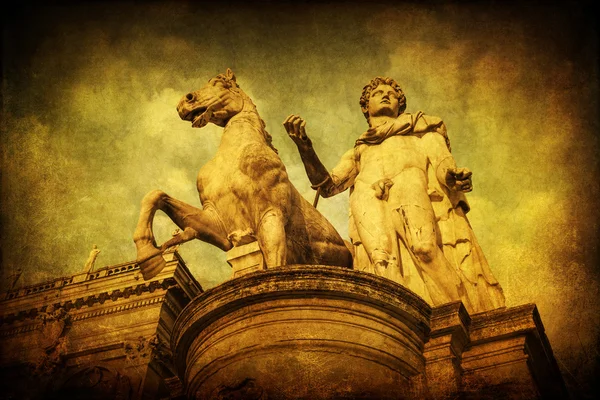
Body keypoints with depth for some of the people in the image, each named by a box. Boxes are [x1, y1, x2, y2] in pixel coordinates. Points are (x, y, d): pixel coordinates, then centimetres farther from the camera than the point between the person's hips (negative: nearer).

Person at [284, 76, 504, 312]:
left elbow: (441, 160, 14)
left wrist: (454, 177, -11)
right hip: (370, 197, 1)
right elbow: (327, 186, 22)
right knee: (382, 257, -31)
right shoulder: (358, 152, 38)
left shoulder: (422, 128, 35)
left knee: (424, 245, -33)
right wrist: (304, 146, 9)